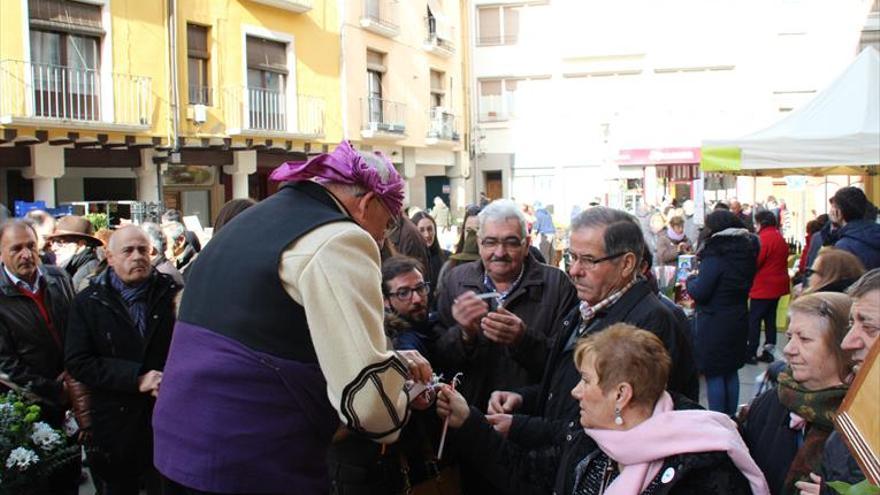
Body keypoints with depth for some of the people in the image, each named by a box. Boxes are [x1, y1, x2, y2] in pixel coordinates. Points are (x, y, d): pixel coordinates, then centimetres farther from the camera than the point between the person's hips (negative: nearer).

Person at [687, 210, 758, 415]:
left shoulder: (716, 253, -18)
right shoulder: (746, 250, 6)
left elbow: (699, 292, -20)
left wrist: (691, 279, 1)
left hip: (714, 324, -8)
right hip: (738, 319, 8)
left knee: (714, 375, 0)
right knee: (731, 371, 17)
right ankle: (730, 419, 27)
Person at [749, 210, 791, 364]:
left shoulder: (764, 237, -17)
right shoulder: (780, 237, 13)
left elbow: (755, 261, -20)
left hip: (763, 286, -9)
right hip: (778, 285, 9)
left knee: (754, 319, -3)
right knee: (770, 318, 14)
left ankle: (751, 353, -1)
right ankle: (769, 351, 17)